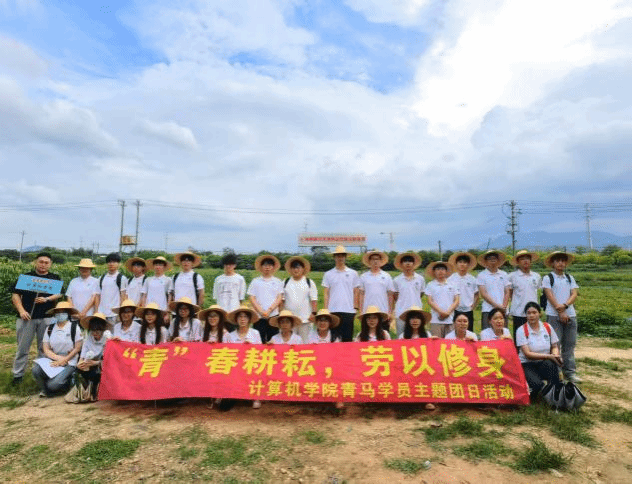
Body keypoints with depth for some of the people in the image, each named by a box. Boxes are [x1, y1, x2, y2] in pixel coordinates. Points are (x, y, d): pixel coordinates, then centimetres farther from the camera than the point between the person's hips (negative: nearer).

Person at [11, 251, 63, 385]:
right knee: (22, 347, 3)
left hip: (47, 318, 0)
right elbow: (15, 295, 4)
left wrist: (47, 299, -14)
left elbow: (59, 294, 4)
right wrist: (21, 311, -8)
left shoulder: (55, 278, 11)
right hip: (26, 317, 0)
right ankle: (18, 374, 14)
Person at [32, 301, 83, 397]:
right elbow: (46, 349, 5)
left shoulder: (74, 327, -1)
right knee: (36, 370, -25)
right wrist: (58, 358, -11)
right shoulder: (49, 329, 10)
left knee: (53, 384, -24)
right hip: (53, 360, 4)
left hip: (69, 363, -4)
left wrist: (63, 360, -10)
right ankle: (45, 389, 4)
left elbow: (77, 348, -3)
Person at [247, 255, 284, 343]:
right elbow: (252, 298, 3)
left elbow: (279, 298, 3)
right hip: (259, 316, 0)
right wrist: (261, 311, -8)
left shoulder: (278, 282, 9)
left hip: (273, 315, 0)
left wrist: (269, 310, -9)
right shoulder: (255, 281, 8)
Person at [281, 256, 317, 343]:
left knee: (305, 342, 0)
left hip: (305, 319, -1)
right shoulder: (285, 283, 11)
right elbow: (282, 300, 11)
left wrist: (313, 313, -5)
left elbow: (314, 300, 4)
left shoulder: (310, 283, 8)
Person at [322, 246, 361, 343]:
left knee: (348, 338, 3)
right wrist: (326, 310, 0)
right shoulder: (328, 274, 8)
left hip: (349, 310, 0)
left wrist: (355, 308, 2)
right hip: (333, 311, 0)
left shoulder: (353, 273, 9)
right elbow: (326, 293, 7)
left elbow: (356, 292, 10)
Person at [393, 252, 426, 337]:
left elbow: (421, 293, 16)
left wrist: (415, 301, 9)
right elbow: (395, 296, 11)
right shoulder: (397, 280, 3)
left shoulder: (420, 279, 5)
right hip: (401, 313, -1)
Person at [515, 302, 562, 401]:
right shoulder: (521, 330, -8)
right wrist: (548, 356, -23)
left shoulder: (547, 327, 4)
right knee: (537, 384, -32)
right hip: (527, 365, -3)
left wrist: (556, 355, -13)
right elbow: (527, 354, -14)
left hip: (545, 363, 3)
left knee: (550, 364, -34)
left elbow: (555, 347, 10)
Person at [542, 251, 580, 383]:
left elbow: (574, 294, 5)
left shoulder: (570, 278, 15)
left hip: (570, 315, 4)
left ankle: (570, 372, 15)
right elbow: (550, 296, -6)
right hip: (554, 315, -4)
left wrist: (564, 305, -13)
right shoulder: (548, 278, 2)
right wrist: (560, 312, -12)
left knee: (569, 344, 7)